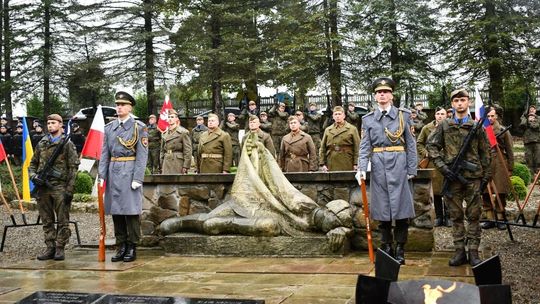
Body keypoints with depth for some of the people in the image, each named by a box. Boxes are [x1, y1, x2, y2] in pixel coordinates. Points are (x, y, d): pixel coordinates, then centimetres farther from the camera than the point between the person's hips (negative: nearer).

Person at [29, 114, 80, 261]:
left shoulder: (67, 144, -1)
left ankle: (60, 248, 9)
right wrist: (33, 176, -2)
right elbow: (32, 164, 20)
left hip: (60, 187, -4)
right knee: (47, 221, 9)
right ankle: (50, 248, 17)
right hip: (43, 187, 5)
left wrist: (69, 190, -12)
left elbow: (73, 168, -5)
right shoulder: (41, 144, 12)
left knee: (62, 221, 0)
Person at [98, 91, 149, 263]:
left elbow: (142, 155, -7)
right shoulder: (109, 128, 11)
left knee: (131, 211, -1)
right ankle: (121, 247, 17)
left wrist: (137, 179, -13)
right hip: (113, 172, 5)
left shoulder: (139, 127, -2)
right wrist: (102, 176, 1)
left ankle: (132, 248, 8)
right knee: (115, 211, 7)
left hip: (130, 172, -5)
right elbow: (104, 154, 10)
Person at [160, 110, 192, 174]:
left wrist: (185, 166, -12)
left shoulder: (183, 132, -4)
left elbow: (187, 151, -8)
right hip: (166, 164, 5)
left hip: (178, 163, -5)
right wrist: (162, 164, 12)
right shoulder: (165, 133, 14)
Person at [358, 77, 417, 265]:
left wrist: (411, 170, -3)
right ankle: (386, 249, 17)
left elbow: (411, 145, 3)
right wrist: (362, 169, -11)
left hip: (399, 166, -1)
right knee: (382, 210, 6)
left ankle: (400, 250, 12)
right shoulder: (368, 119, 7)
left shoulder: (403, 115, 4)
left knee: (401, 208, 1)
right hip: (379, 167, 1)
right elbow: (365, 146, 2)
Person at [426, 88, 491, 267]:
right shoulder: (444, 126, 5)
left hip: (473, 176, 0)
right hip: (452, 177, 0)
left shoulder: (477, 126, 7)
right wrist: (442, 167, -9)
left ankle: (473, 252, 12)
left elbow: (485, 153, 9)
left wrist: (486, 176, 5)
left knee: (474, 215, 4)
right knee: (456, 216, 6)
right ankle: (459, 251, 14)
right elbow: (431, 146, 1)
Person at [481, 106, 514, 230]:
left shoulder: (504, 131, 4)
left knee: (501, 192, 2)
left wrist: (510, 168, 1)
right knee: (485, 193, 2)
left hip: (500, 164, -1)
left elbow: (510, 151, 5)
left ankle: (500, 218, 13)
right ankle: (490, 218, 11)